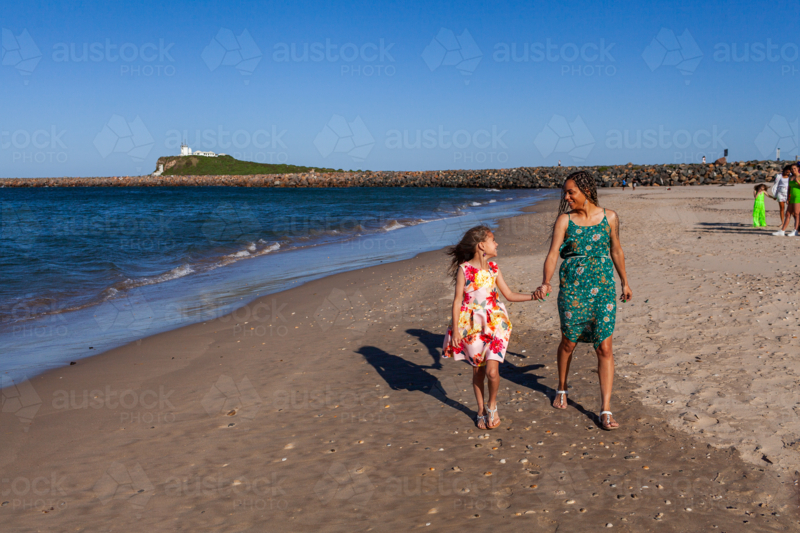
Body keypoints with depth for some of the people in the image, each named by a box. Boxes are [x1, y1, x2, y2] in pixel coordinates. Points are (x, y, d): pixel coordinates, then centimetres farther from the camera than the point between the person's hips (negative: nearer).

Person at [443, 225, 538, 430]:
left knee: (492, 370, -10)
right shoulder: (464, 269, -9)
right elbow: (457, 300, -6)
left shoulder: (493, 268, 3)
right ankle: (481, 409, 28)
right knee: (477, 370, 9)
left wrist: (533, 296, 0)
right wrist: (455, 329, -9)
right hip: (471, 326, -2)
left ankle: (492, 405, 16)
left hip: (494, 323, 2)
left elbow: (509, 294, 11)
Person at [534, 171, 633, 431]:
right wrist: (545, 283, -28)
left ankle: (606, 411, 0)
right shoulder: (564, 220, -3)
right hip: (572, 289, 0)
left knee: (604, 348, -5)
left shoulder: (609, 217, 0)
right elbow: (553, 253, -12)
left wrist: (625, 282, 20)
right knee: (568, 343, 14)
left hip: (603, 289, 0)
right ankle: (562, 389, 41)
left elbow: (616, 250, 13)